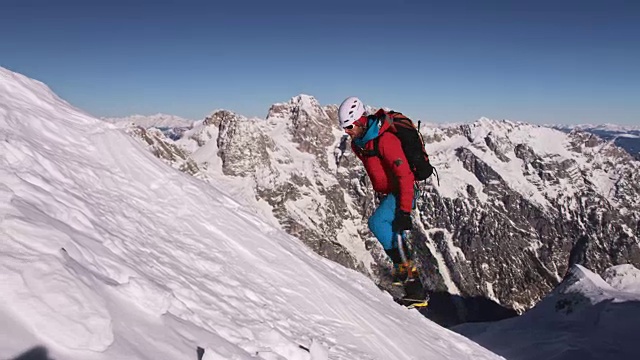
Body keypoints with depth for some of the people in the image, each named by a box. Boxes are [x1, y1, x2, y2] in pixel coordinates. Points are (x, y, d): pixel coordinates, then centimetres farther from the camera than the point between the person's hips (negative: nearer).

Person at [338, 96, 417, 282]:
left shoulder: (385, 140, -26)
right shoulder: (357, 143, 3)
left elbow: (405, 176, -29)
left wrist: (404, 211, -30)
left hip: (403, 192, -10)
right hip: (388, 193, 10)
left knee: (377, 222, -23)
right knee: (391, 232, 12)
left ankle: (403, 265, -12)